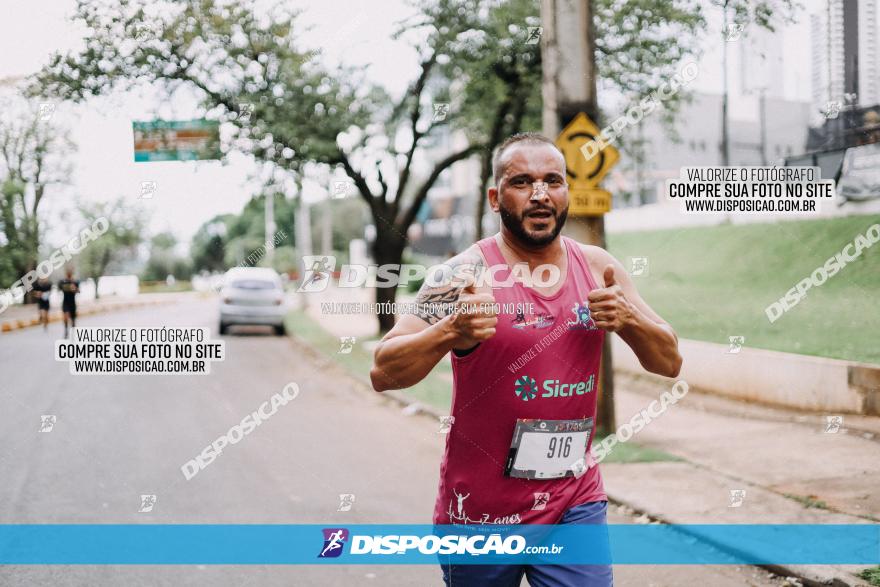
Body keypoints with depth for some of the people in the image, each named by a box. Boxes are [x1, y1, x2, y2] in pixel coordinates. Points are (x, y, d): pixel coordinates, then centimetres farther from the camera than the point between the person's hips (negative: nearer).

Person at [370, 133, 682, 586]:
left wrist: (630, 319, -14)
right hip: (481, 510, -2)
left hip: (576, 502, 3)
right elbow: (383, 373, -16)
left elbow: (669, 362, 5)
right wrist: (451, 332, -33)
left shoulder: (597, 268, 1)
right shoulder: (467, 274, -11)